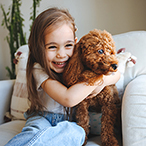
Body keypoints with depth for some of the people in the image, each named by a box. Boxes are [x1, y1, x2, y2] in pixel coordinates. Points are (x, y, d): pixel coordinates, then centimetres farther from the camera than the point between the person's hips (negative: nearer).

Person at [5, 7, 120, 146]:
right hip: (42, 117, -3)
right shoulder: (39, 70, -19)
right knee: (35, 130, -40)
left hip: (69, 120, 3)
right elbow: (68, 98, -33)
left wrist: (103, 80, -21)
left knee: (76, 133, -35)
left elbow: (116, 73, 3)